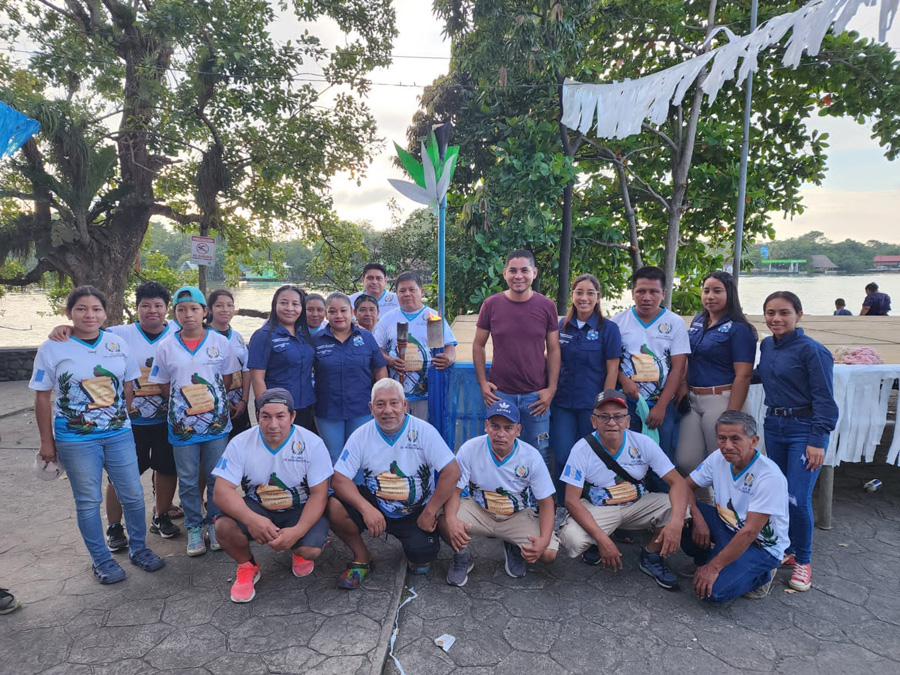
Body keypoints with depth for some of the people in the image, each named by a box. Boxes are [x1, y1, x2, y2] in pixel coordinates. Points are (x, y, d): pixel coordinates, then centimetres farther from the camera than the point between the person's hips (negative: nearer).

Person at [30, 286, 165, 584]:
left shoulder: (118, 344, 0)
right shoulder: (52, 349, -7)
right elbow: (42, 397, -3)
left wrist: (122, 419, 9)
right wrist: (46, 442, -1)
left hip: (119, 434, 3)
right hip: (76, 439, -2)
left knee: (133, 494, 8)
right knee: (88, 501, 9)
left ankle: (138, 548, 28)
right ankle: (101, 560, 25)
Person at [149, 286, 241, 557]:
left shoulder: (220, 341, -2)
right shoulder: (167, 346, 0)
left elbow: (227, 377, 5)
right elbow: (163, 384, 6)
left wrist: (211, 401, -6)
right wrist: (184, 403, -6)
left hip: (216, 420, 0)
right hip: (183, 421, 1)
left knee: (216, 477, 9)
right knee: (188, 480, 9)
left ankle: (215, 524, 25)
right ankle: (193, 528, 24)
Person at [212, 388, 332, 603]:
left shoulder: (312, 443, -16)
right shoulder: (241, 443, -12)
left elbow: (319, 494, -15)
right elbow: (221, 491, -18)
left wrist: (297, 531, -32)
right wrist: (251, 519, -38)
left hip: (300, 509, -1)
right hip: (256, 508, 2)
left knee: (311, 550, -28)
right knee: (224, 527, -27)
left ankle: (299, 552, 14)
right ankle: (247, 566, 6)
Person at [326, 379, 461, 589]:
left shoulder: (423, 431, -14)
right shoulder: (361, 436, -8)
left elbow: (452, 471, -17)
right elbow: (339, 478, -13)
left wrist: (429, 513, -16)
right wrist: (366, 509, -28)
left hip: (416, 512, -1)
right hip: (375, 506, 2)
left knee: (422, 563, -21)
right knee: (334, 506, -23)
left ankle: (416, 548, 19)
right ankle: (361, 557, 4)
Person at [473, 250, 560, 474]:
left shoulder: (546, 306, -1)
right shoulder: (491, 304, -2)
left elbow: (554, 350, 3)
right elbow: (478, 345, 6)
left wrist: (551, 389, -4)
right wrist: (483, 382, -2)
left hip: (536, 395, 0)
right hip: (500, 394, 0)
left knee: (540, 455, 9)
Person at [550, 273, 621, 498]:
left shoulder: (608, 328, -3)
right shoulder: (562, 326, 6)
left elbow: (612, 370, -5)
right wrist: (550, 393, 6)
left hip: (592, 404, -3)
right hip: (563, 403, 3)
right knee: (562, 458, 1)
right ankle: (564, 505, 21)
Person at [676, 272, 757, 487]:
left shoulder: (739, 329, -7)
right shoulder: (697, 321, 12)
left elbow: (743, 375, -14)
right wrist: (683, 385, 2)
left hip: (721, 399, -6)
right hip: (693, 399, 6)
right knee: (685, 461, 6)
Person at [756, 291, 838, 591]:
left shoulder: (812, 350, -15)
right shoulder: (767, 345, 4)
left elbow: (824, 399, -15)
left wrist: (818, 441, -18)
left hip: (804, 430, -6)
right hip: (774, 425, 6)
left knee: (798, 499, -7)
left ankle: (803, 560, 14)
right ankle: (787, 549, 32)